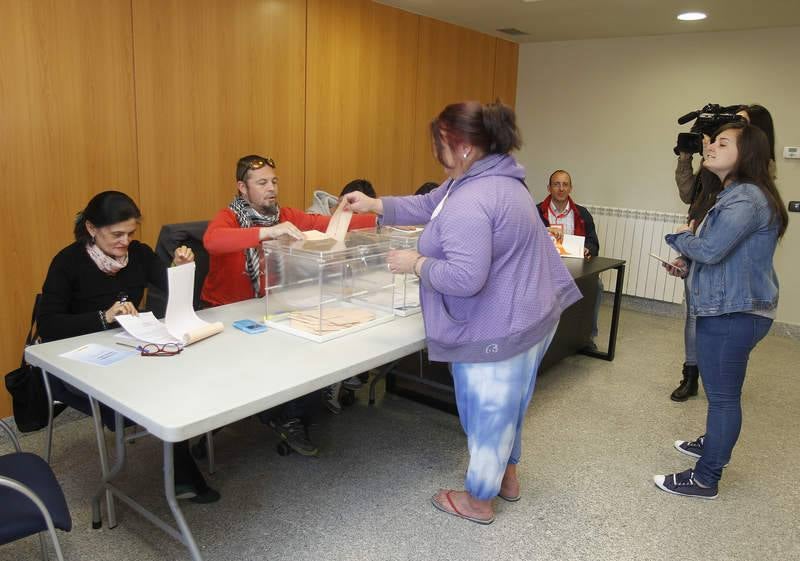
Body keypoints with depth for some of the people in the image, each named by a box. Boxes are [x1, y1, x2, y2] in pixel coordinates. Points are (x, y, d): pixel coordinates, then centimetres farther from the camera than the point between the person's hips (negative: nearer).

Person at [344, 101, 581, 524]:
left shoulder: (469, 202, -28)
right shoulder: (493, 177, 7)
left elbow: (464, 278, -32)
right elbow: (429, 206, 15)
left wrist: (416, 263, -17)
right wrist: (374, 205, 15)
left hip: (495, 330, -10)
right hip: (527, 316, 10)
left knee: (486, 411, 9)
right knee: (506, 405, 25)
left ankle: (478, 500, 31)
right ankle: (506, 476, 46)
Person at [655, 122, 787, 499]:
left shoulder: (746, 198, -18)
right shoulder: (735, 195, 17)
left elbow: (710, 249, -27)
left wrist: (682, 237, -6)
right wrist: (689, 268, 10)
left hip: (733, 314, -11)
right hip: (730, 309, 11)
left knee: (722, 395, -2)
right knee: (722, 392, 25)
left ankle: (705, 479, 8)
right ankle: (715, 445, 44)